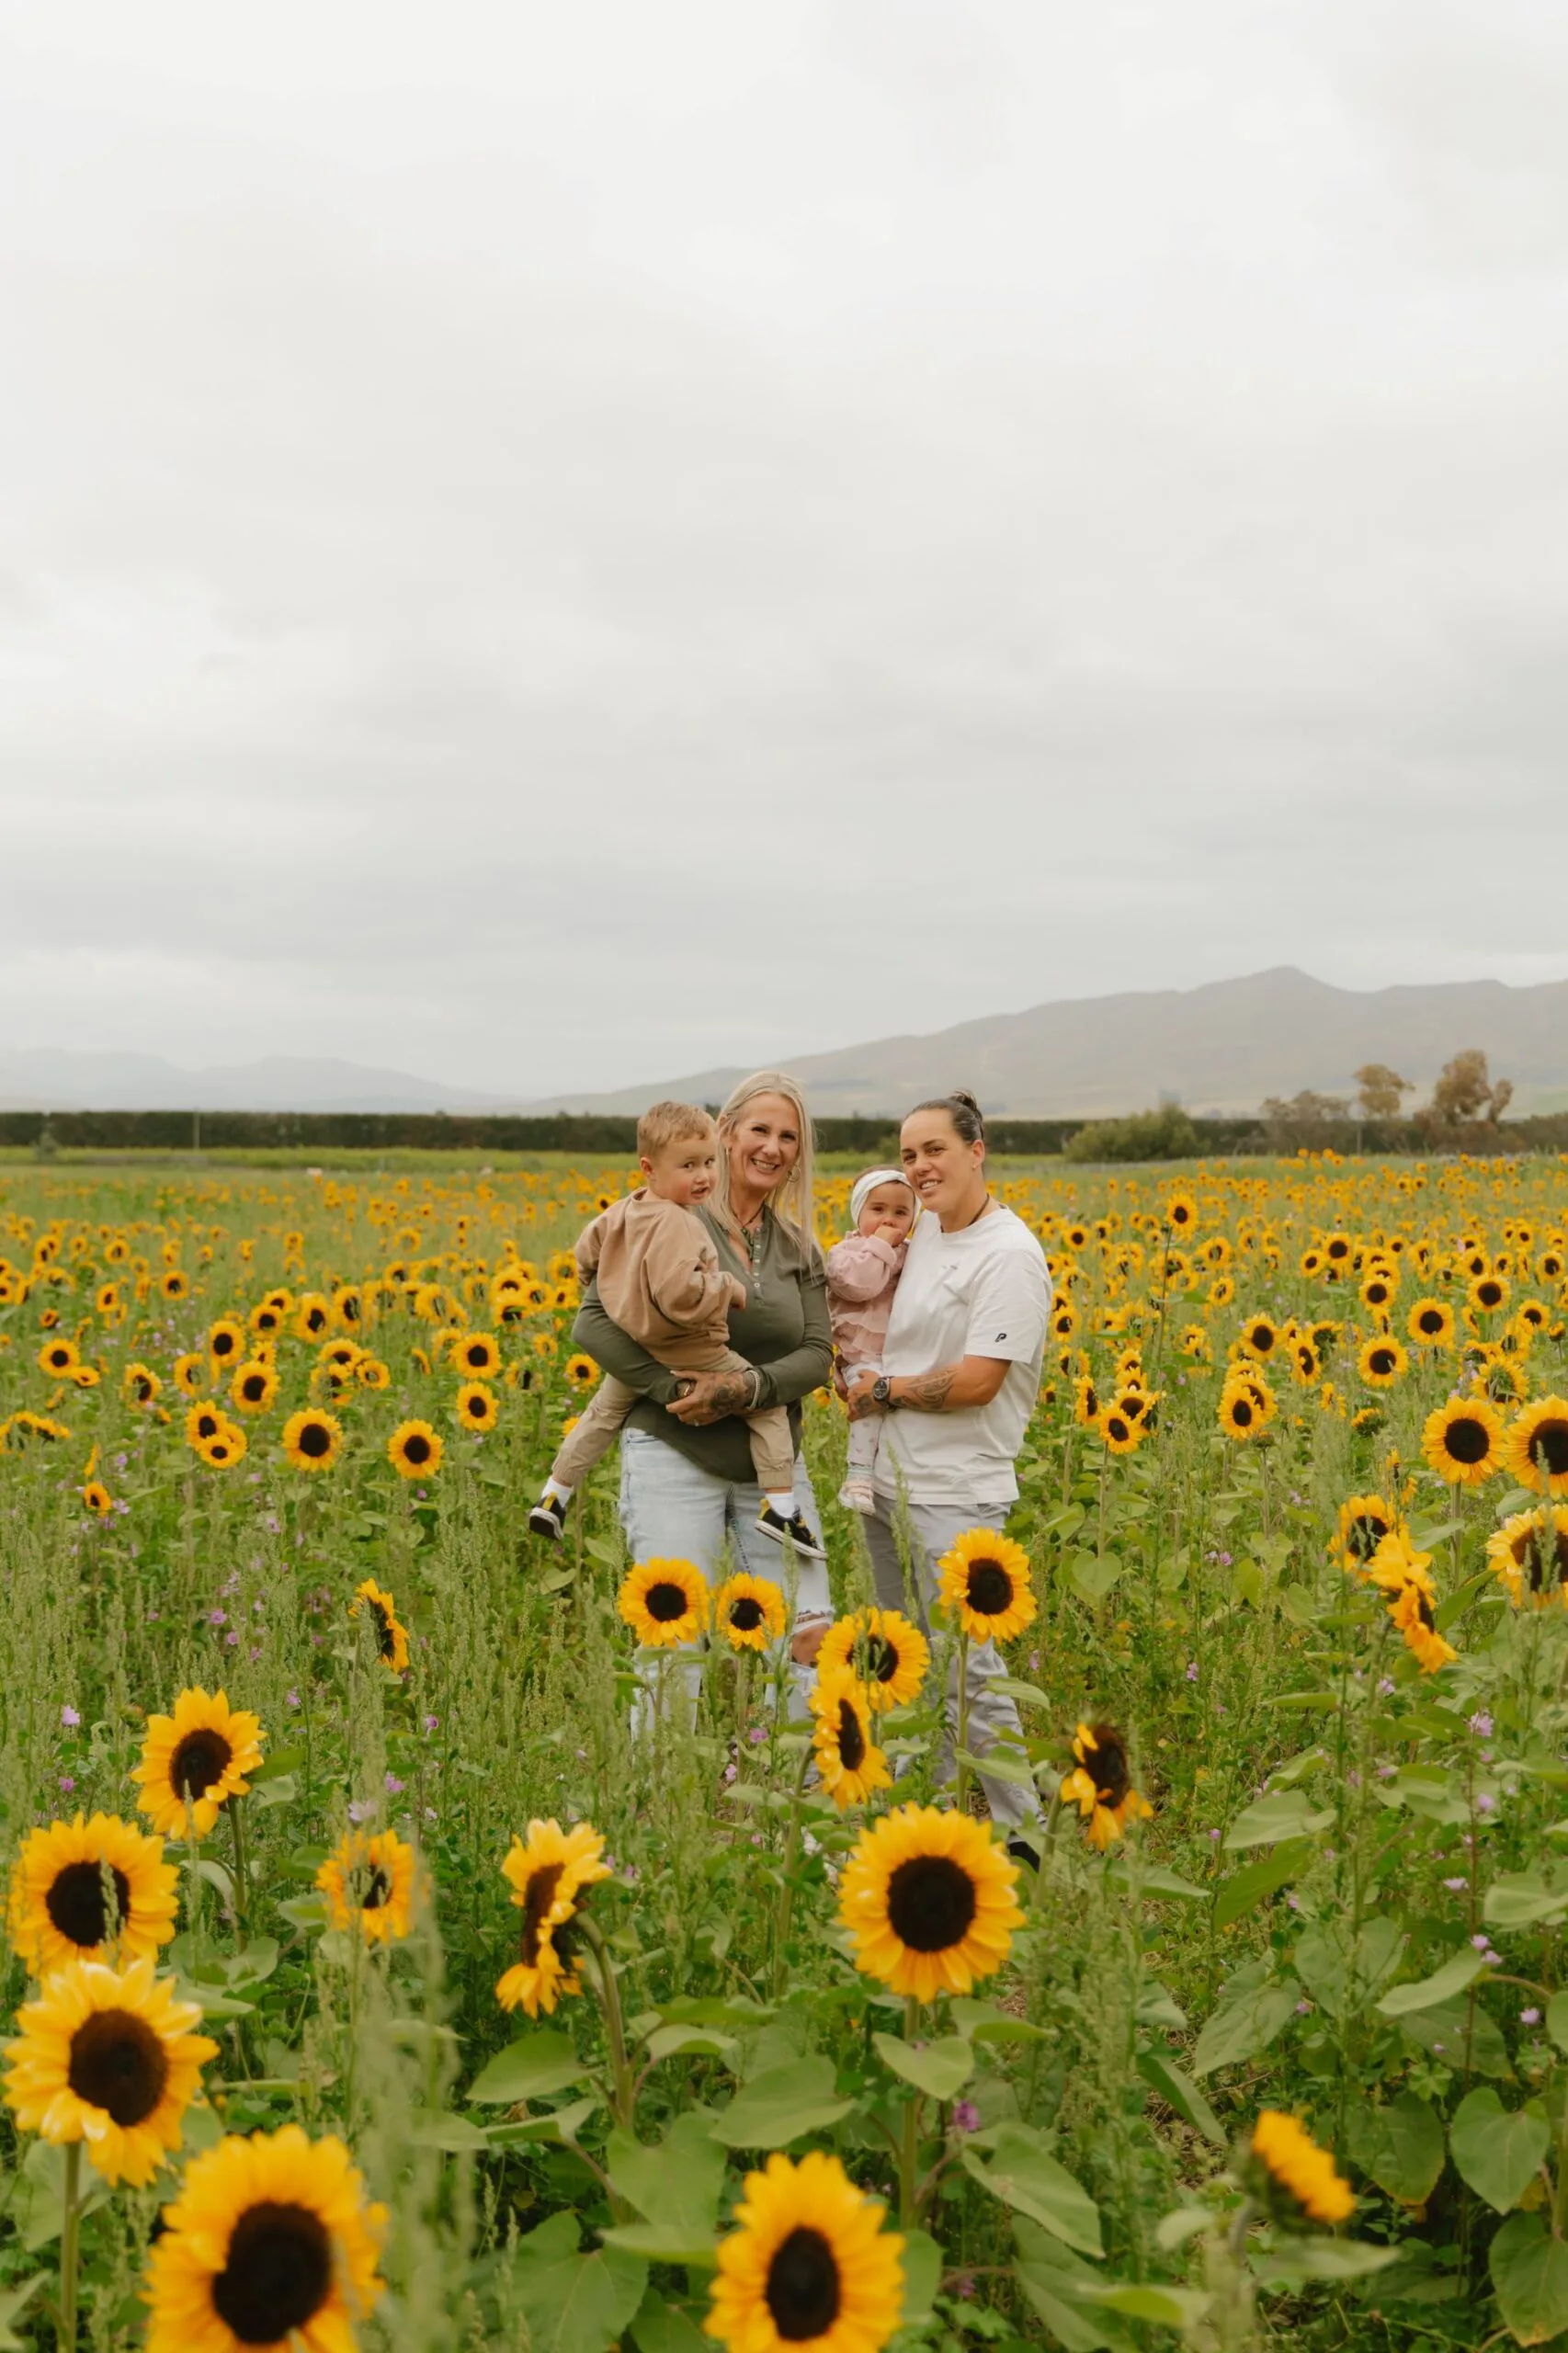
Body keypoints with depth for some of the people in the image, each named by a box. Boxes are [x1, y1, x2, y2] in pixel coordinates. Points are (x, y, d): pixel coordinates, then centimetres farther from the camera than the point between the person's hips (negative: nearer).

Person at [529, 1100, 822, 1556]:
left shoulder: (622, 1212, 2)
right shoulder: (675, 1224, -27)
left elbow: (586, 1249, 17)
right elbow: (681, 1293, -36)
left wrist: (604, 1283, 35)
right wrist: (730, 1289, -21)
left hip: (631, 1348, 8)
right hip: (689, 1356, -8)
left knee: (603, 1413, 30)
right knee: (768, 1403, 4)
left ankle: (554, 1496, 36)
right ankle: (780, 1506, -1)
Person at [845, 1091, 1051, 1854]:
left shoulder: (1009, 1256, -16)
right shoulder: (922, 1228, 9)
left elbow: (976, 1381, -21)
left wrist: (883, 1389, -10)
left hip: (954, 1497, -9)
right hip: (887, 1482, 9)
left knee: (966, 1669, -8)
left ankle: (1018, 1830, 3)